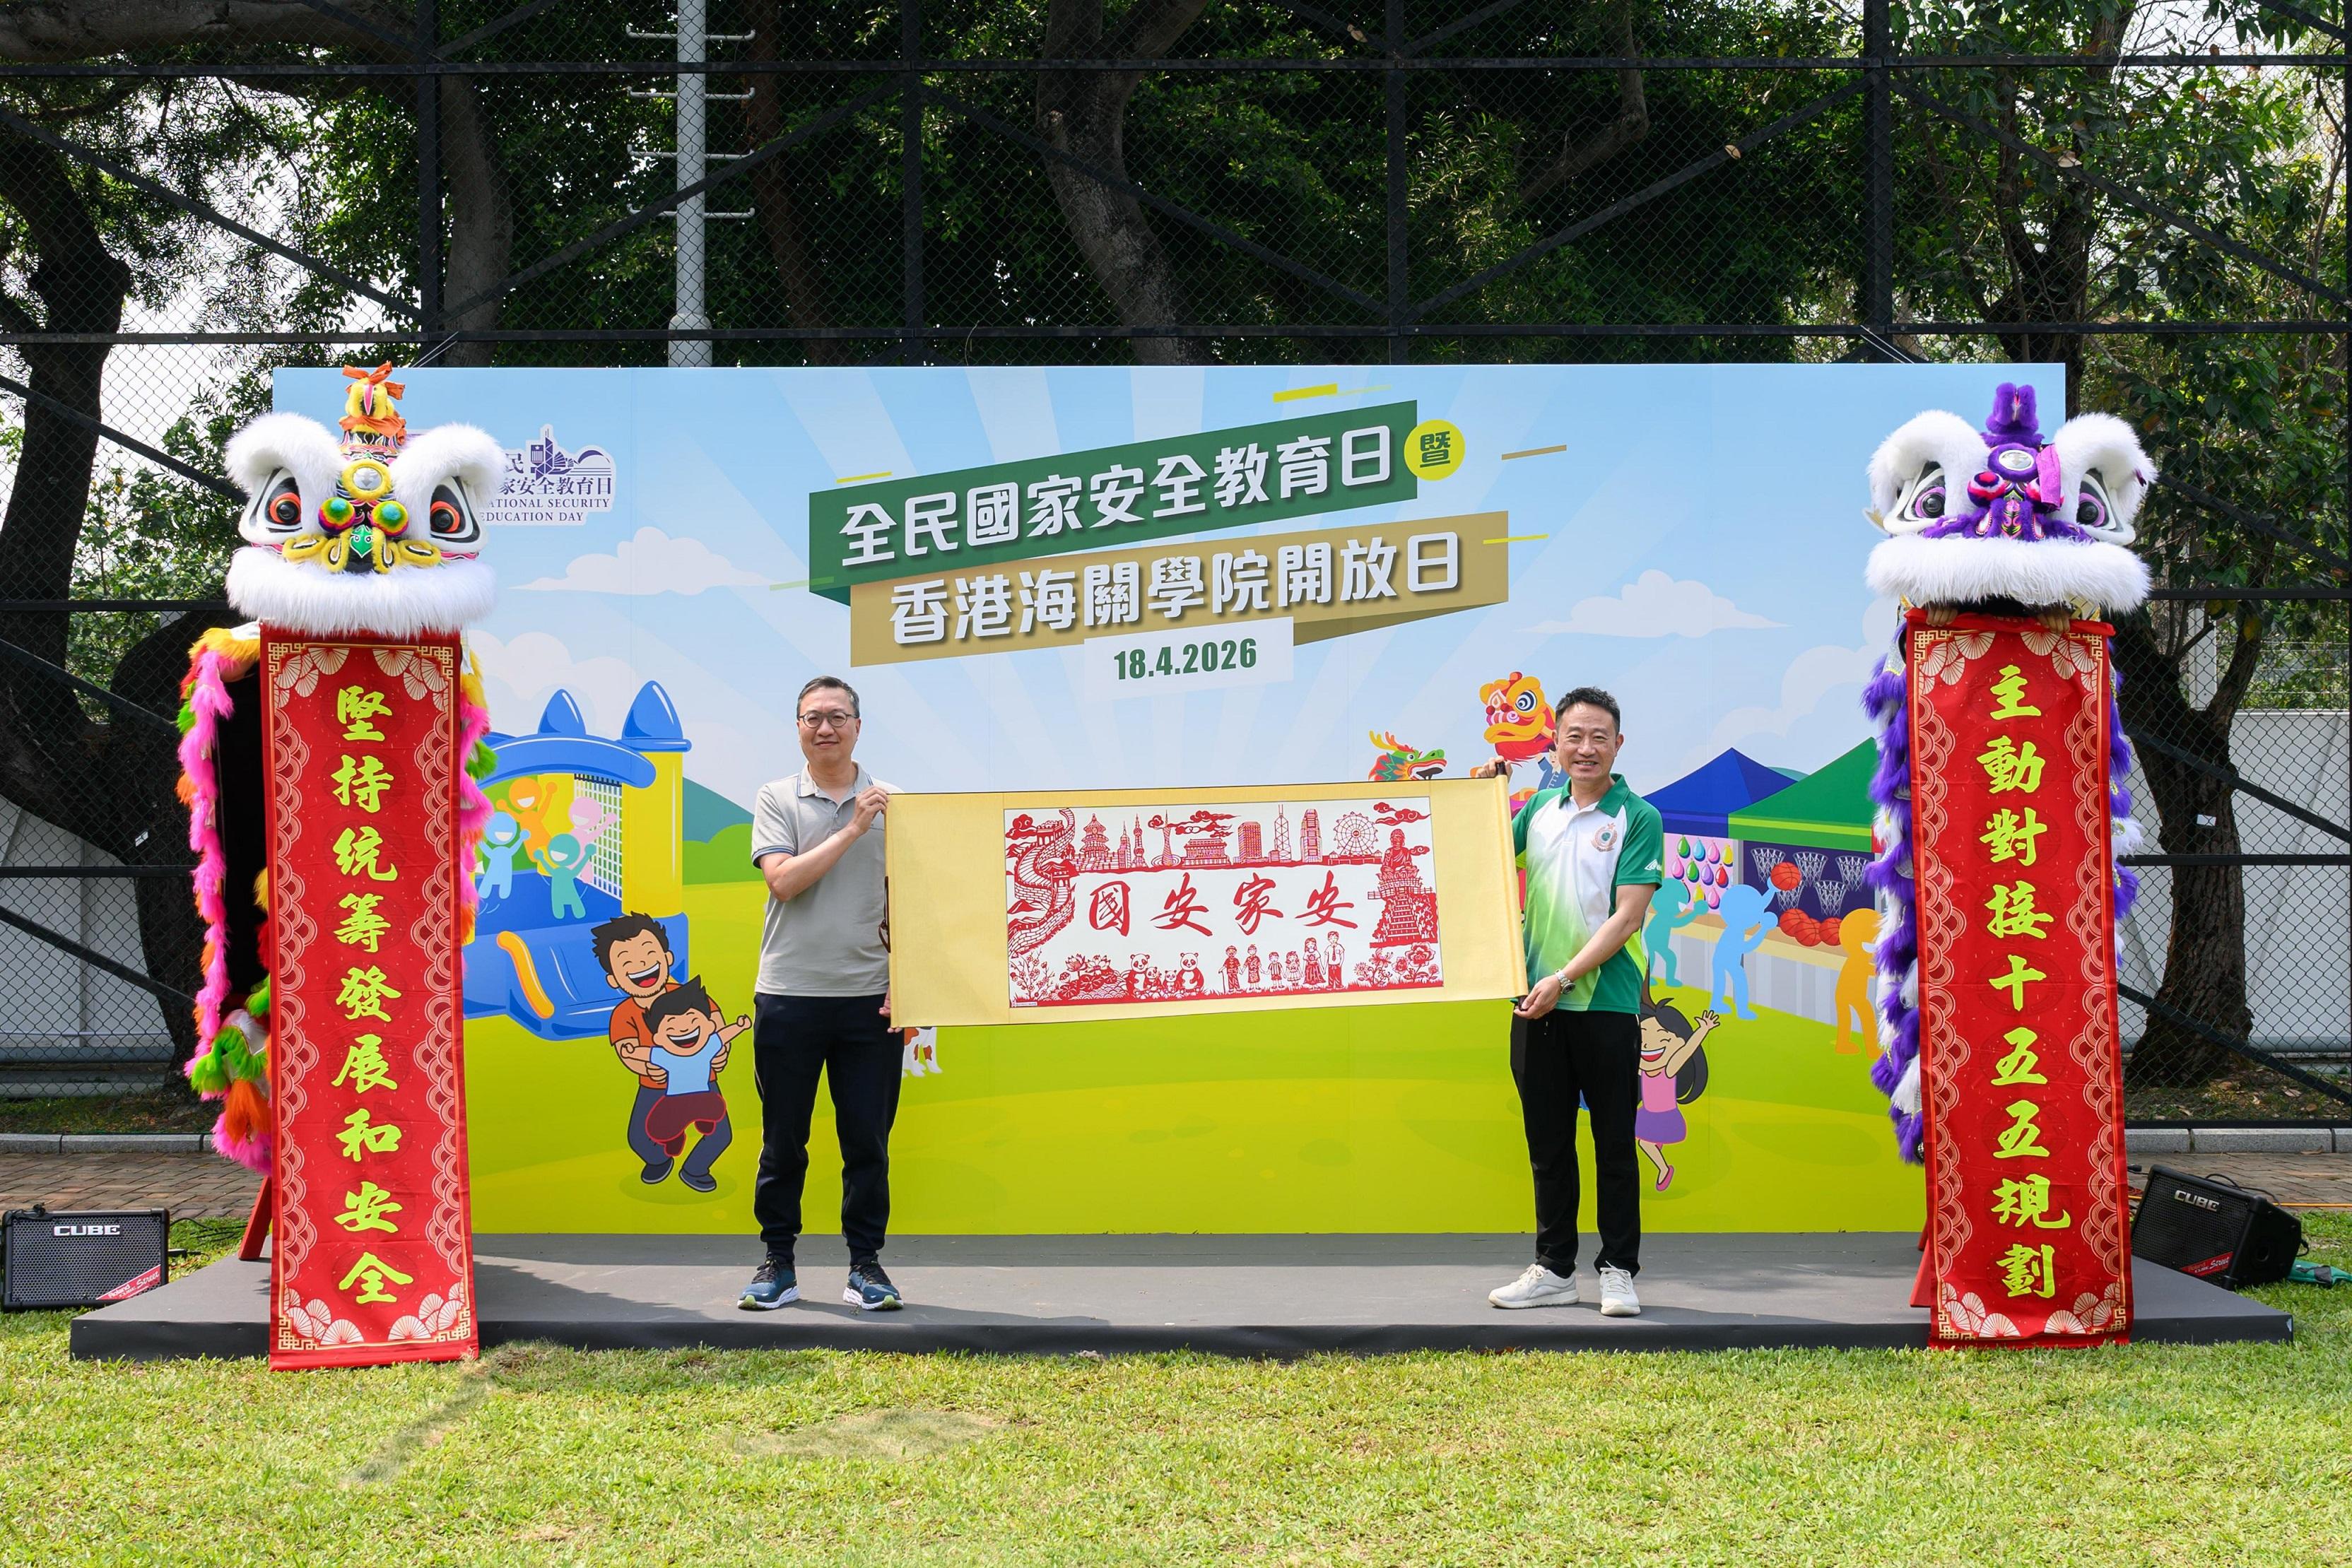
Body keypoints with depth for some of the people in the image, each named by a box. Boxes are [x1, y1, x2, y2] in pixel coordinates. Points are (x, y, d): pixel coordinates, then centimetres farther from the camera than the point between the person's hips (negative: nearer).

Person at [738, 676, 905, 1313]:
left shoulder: (889, 803, 6)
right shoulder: (777, 799, 4)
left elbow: (902, 902, 6)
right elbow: (783, 880, -11)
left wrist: (904, 982, -4)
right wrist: (851, 830, -15)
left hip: (868, 997, 1)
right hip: (789, 996, 0)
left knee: (868, 1139, 3)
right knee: (782, 1139, 6)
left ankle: (866, 1263, 12)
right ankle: (778, 1263, 15)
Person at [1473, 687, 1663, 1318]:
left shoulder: (1637, 819, -4)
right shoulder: (1538, 809, 10)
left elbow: (1626, 918, -12)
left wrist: (1564, 979, -19)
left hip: (1606, 1004, -4)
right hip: (1538, 1004, 4)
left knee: (1615, 1143, 3)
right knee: (1548, 1143, 10)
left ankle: (1618, 1271, 11)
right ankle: (1553, 1270, 19)